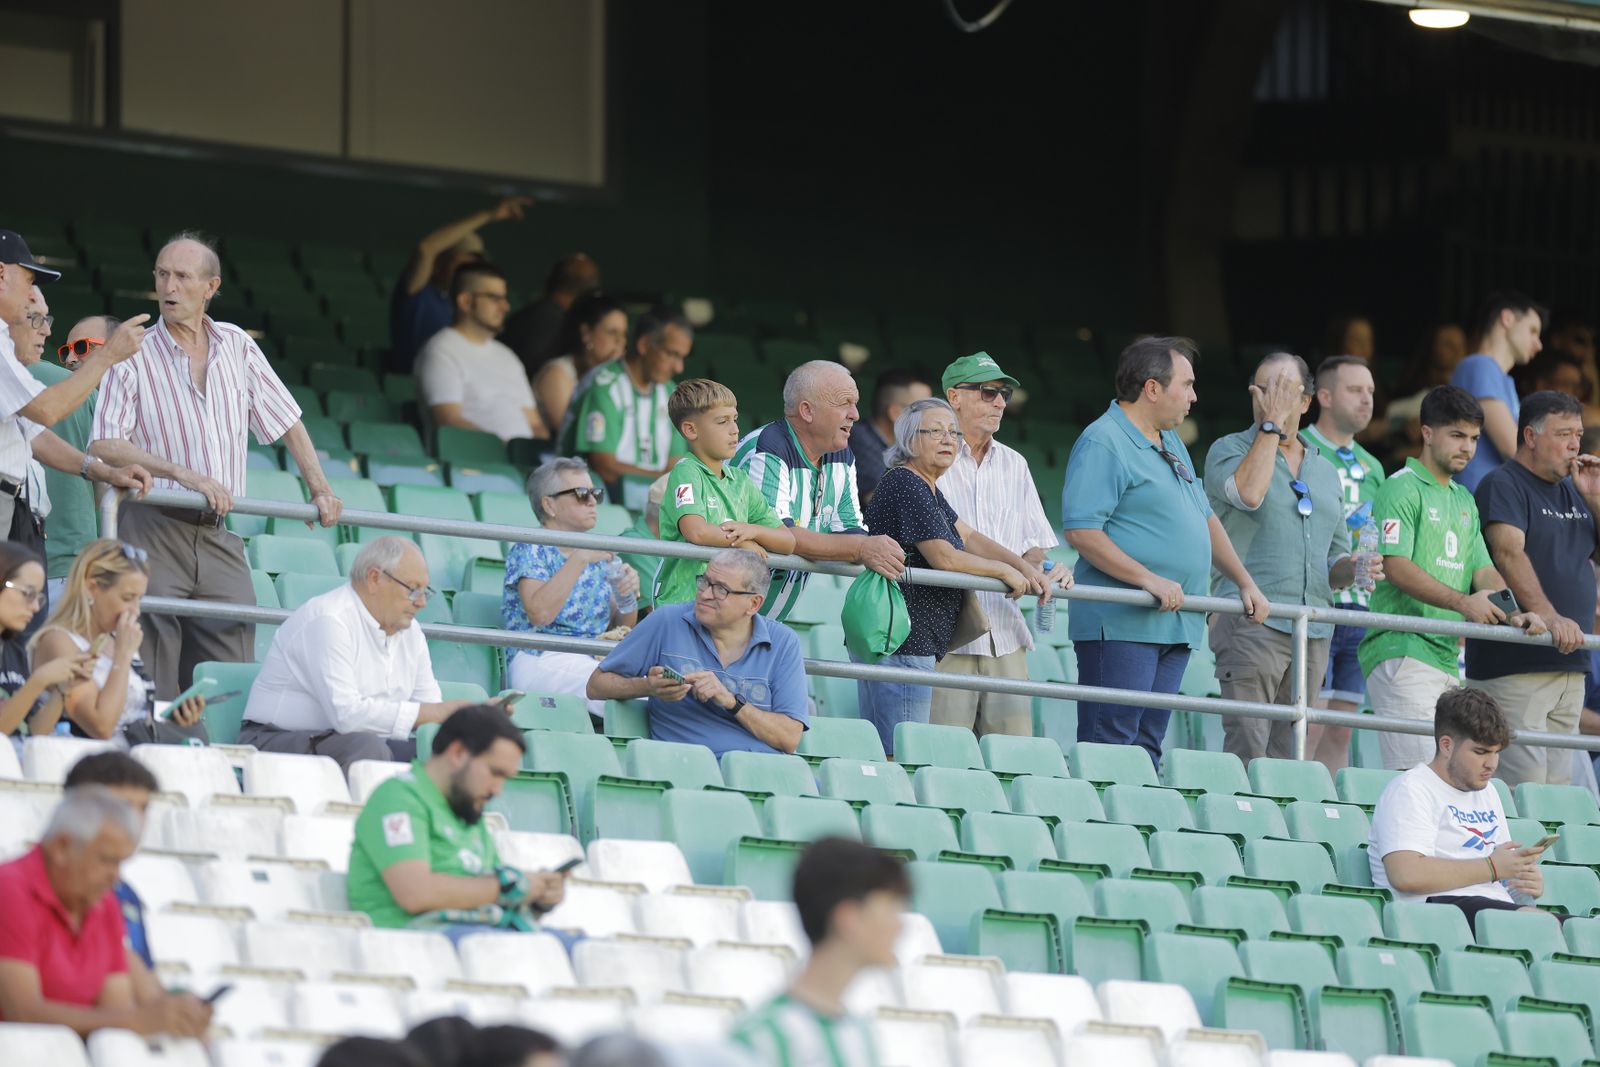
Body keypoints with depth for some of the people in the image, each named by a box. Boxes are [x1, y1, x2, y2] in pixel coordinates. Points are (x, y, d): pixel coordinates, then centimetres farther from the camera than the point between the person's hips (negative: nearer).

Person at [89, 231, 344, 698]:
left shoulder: (236, 346, 10)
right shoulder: (135, 356, -2)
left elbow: (286, 422, 21)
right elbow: (104, 446, -10)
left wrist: (320, 491, 13)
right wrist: (183, 474, -19)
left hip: (219, 536, 4)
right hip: (154, 530, -4)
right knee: (150, 683, -7)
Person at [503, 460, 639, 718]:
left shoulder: (598, 556, 22)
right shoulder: (530, 550, 2)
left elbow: (621, 629, 24)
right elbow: (539, 613, -17)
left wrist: (629, 594, 3)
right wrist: (580, 559, -15)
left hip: (591, 663, 7)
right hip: (540, 661, -7)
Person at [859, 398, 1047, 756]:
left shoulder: (927, 489, 19)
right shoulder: (905, 485, -13)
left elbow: (968, 537, 21)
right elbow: (943, 557, -17)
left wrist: (1027, 569, 10)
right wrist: (1006, 571, -5)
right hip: (900, 643, -11)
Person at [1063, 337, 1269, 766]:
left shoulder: (1170, 442, 20)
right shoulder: (1103, 443, -10)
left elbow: (1205, 518, 27)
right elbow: (1081, 531, -18)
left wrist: (1245, 583, 18)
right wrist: (1149, 580, -23)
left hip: (1176, 627, 9)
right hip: (1122, 624, -9)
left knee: (1148, 744, 7)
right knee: (1111, 742, -12)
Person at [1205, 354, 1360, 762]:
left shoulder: (1325, 472, 21)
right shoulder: (1230, 450, 5)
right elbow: (1248, 493, -18)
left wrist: (1353, 569, 2)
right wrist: (1270, 424, -9)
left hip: (1314, 632, 6)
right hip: (1251, 621, -6)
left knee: (1290, 755, 4)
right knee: (1247, 750, -15)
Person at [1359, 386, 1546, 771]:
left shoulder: (1464, 500, 21)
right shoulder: (1401, 489, -4)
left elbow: (1483, 570, 16)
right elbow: (1396, 565, -16)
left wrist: (1513, 614, -5)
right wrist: (1462, 602, -26)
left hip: (1447, 657, 8)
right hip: (1403, 651, -8)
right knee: (1417, 771, -16)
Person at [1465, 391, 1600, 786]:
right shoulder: (1503, 486, -6)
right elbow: (1509, 554, -21)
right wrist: (1549, 616, -35)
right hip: (1515, 664, -8)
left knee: (1557, 783, 6)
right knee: (1524, 786, -15)